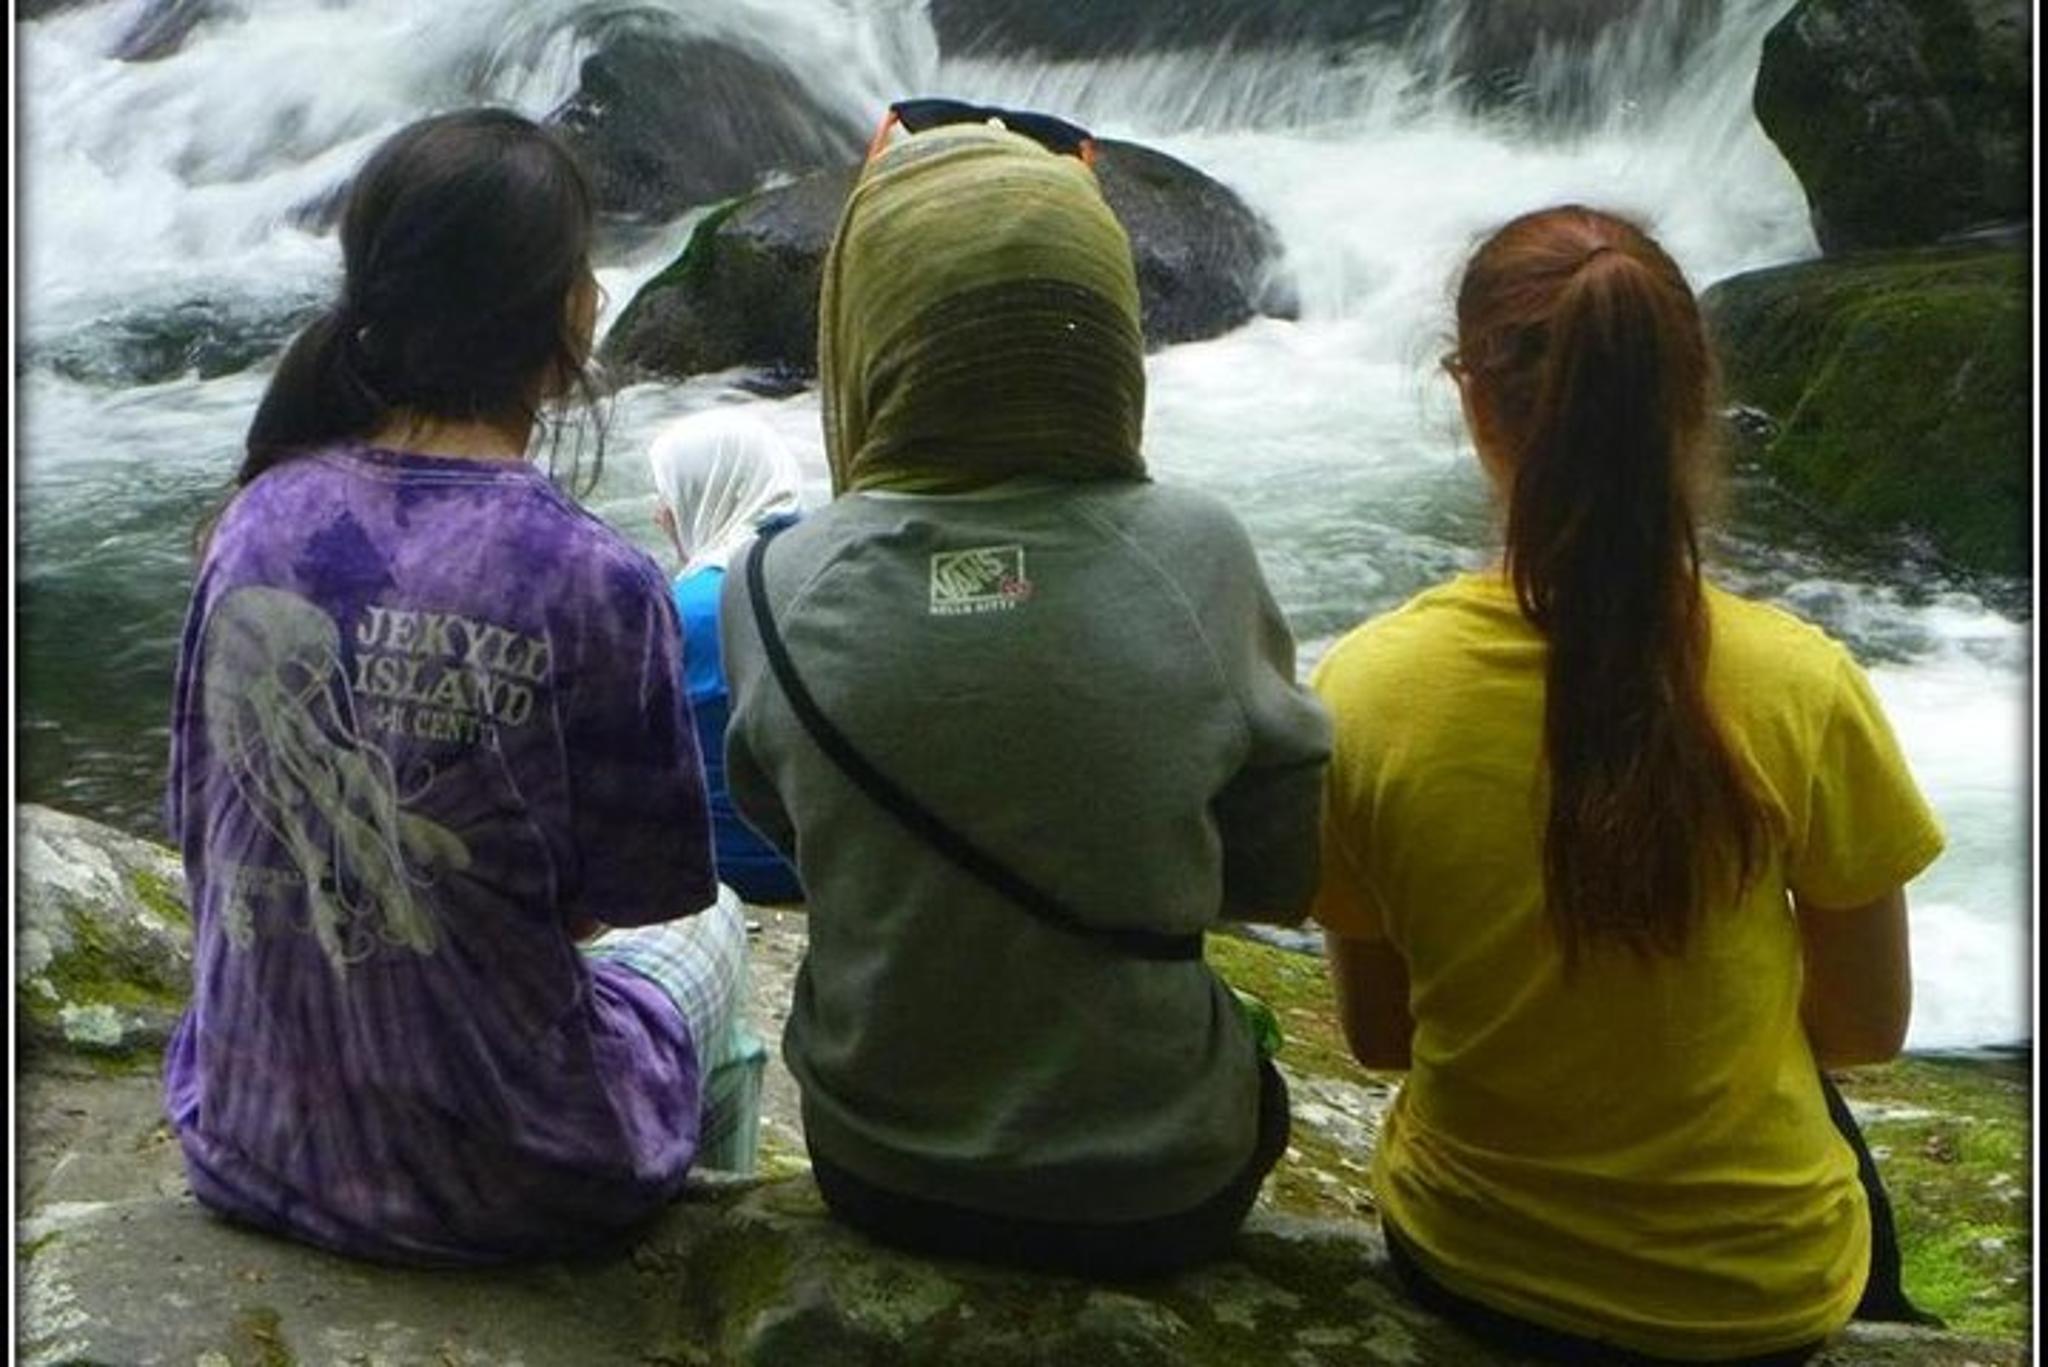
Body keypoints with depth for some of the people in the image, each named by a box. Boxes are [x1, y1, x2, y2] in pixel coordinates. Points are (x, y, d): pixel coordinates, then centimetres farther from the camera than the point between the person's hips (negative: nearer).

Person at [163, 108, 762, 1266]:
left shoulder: (259, 520, -9)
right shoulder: (589, 581, -23)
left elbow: (202, 824, 3)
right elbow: (656, 887, -11)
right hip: (497, 1179, -5)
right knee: (710, 930, 27)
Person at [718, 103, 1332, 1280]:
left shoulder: (786, 587, -18)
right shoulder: (1200, 559, -19)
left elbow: (776, 821, 0)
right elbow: (1283, 874, -7)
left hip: (884, 1175, 1)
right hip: (1159, 1192, -1)